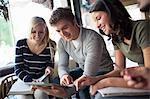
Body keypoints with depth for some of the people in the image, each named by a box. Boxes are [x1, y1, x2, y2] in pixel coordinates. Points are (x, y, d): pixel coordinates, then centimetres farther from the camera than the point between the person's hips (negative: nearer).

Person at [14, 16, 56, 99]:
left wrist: (49, 68, -17)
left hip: (42, 79, 0)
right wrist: (31, 81, -22)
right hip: (24, 79, 0)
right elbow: (18, 69, -6)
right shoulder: (21, 44, -5)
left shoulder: (51, 45, -5)